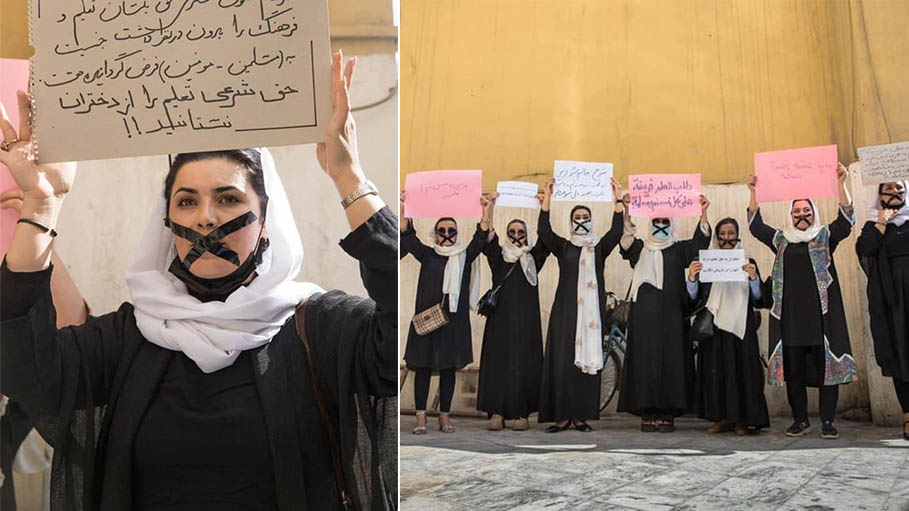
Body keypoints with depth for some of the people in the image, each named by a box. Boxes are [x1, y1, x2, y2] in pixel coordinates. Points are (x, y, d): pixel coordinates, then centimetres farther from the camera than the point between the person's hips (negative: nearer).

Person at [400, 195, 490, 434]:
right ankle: (421, 417, 0)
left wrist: (485, 214, -17)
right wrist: (404, 211, -18)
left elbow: (480, 239, -4)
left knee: (449, 368, 5)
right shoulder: (427, 255, 9)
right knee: (423, 367, -2)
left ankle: (445, 416, 11)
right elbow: (408, 238, -4)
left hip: (454, 320, 1)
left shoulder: (464, 256, 10)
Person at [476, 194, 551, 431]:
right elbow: (487, 236, -3)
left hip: (526, 320, 0)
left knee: (524, 364, -3)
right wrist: (491, 207, -15)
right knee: (497, 362, -5)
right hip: (500, 318, 0)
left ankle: (522, 413, 1)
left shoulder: (533, 259, 13)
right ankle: (497, 413, -4)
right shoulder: (498, 256, 12)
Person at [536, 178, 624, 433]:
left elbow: (616, 231, -7)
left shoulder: (599, 248, 11)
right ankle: (561, 415, -2)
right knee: (562, 361, -5)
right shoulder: (563, 247, 10)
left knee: (588, 359, -2)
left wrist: (618, 199, -12)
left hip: (591, 311, 1)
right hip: (565, 310, -1)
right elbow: (543, 230, -7)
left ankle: (581, 415, 3)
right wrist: (547, 197, -12)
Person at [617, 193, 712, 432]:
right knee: (645, 361, -3)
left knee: (671, 360, -4)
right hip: (644, 314, 0)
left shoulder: (678, 250, 13)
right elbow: (626, 239, -7)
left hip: (671, 314, 0)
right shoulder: (640, 248, 12)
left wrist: (703, 214, -20)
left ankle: (668, 413, -1)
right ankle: (647, 414, -1)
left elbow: (699, 242, -4)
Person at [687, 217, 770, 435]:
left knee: (742, 369, -3)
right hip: (713, 327, 1)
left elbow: (759, 301, 0)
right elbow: (693, 299, 3)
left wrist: (754, 278, -16)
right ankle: (722, 417, 7)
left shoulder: (748, 263, 8)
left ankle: (742, 419, 4)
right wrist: (692, 278, -15)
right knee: (715, 371, -1)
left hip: (740, 327, -1)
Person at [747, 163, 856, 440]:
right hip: (790, 314, 2)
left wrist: (841, 183, -13)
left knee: (826, 364, -4)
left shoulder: (825, 237, 8)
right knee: (793, 369, 3)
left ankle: (827, 421, 1)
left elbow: (847, 218, -4)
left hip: (821, 312, -2)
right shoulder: (781, 240, 15)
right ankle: (800, 420, 12)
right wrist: (754, 193, 3)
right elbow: (756, 225, 11)